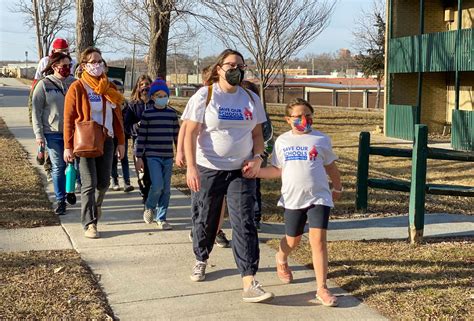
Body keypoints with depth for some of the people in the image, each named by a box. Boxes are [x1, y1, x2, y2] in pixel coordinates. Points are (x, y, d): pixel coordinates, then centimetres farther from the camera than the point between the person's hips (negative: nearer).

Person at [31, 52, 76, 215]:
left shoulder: (74, 83, 4)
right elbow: (36, 111, -2)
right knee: (58, 167, 2)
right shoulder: (44, 85, -2)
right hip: (53, 133, -2)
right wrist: (39, 134, -6)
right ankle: (60, 200, 12)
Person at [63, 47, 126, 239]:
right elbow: (68, 119, -6)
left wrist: (121, 142, 10)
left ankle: (97, 204, 41)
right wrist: (68, 146, -10)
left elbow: (117, 117, 13)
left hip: (106, 140, 4)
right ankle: (90, 224, 2)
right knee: (89, 183, -5)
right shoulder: (77, 88, -6)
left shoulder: (110, 88, 9)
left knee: (104, 182, 8)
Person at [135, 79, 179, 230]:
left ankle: (161, 218, 17)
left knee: (166, 189, 5)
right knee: (157, 185, -15)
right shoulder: (147, 114, -2)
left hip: (168, 156, 4)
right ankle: (149, 207, 14)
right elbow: (141, 136, -2)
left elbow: (176, 134, 13)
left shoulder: (172, 113, 7)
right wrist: (139, 157, -4)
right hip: (152, 156, -4)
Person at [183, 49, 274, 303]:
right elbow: (190, 133, -8)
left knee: (244, 223, -7)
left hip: (241, 171, 2)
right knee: (205, 219, 10)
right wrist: (191, 167, -18)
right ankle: (201, 260, 39)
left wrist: (257, 159, -5)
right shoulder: (204, 96, -4)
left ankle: (249, 283, -10)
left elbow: (257, 134, 13)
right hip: (208, 170, -2)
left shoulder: (251, 99, 8)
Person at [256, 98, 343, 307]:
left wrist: (338, 188, 23)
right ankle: (281, 259, 50)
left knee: (318, 239, -13)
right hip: (293, 198, 1)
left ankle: (322, 288, -7)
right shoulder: (282, 141, 5)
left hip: (318, 197, -1)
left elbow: (330, 166, 13)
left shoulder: (321, 140, 2)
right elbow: (277, 170, 6)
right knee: (292, 240, 13)